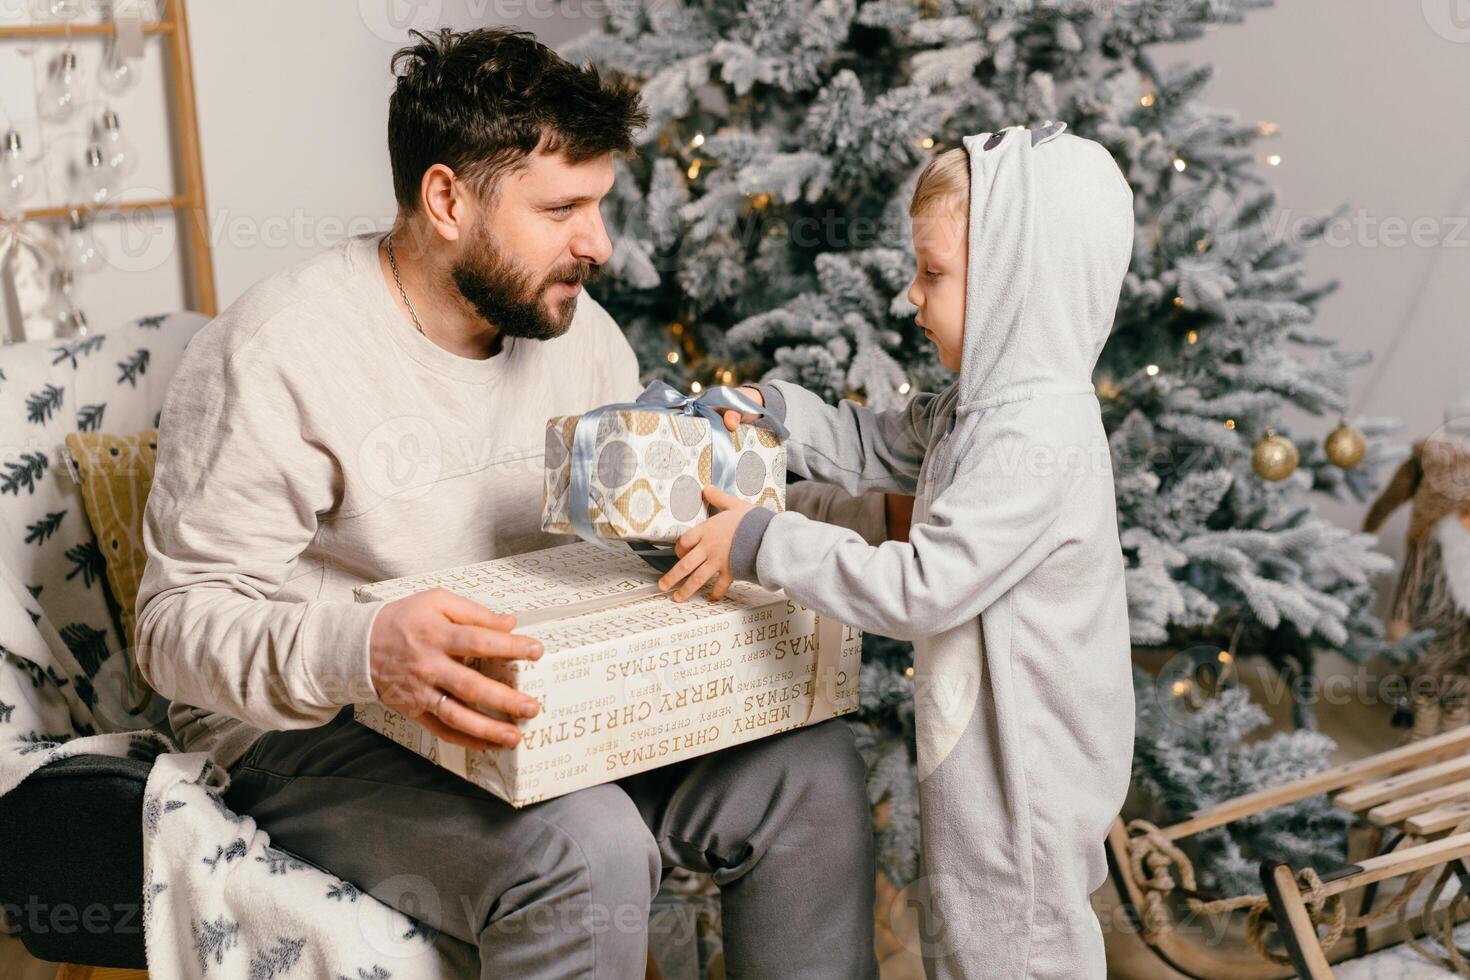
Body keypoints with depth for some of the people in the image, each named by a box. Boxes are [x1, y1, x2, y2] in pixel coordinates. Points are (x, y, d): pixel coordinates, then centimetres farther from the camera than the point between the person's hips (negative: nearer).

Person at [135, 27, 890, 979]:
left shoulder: (576, 330, 4)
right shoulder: (281, 354, -18)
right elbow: (182, 623, -20)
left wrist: (869, 516, 0)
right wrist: (363, 648, -41)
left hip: (535, 706, 6)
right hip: (316, 733, -6)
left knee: (814, 765, -12)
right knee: (585, 847, -34)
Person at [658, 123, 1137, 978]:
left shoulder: (1039, 437, -28)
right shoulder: (984, 405, 5)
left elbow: (922, 588, -31)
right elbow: (876, 448, 21)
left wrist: (764, 542, -24)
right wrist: (771, 409, 5)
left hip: (1025, 769, -10)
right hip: (978, 746, 10)